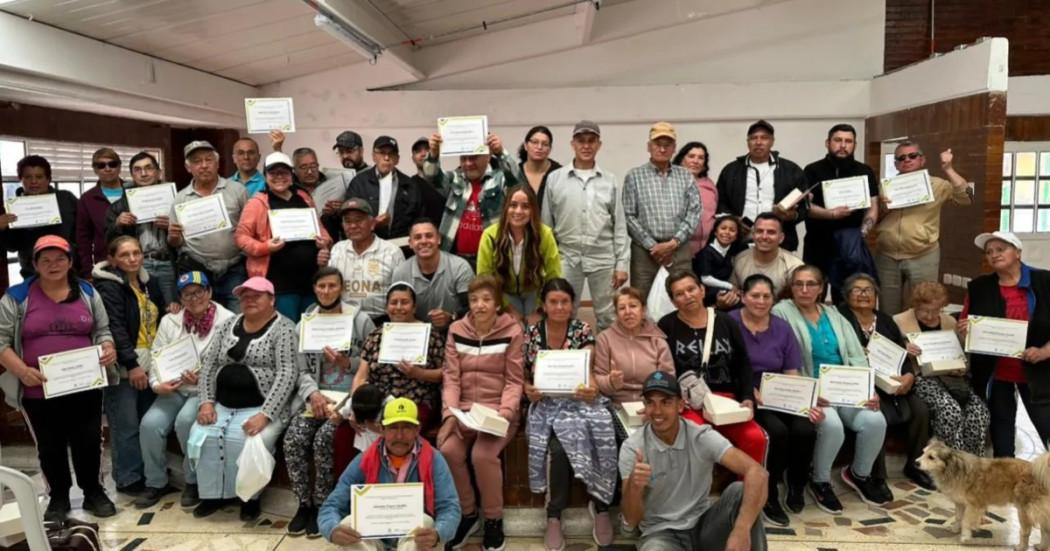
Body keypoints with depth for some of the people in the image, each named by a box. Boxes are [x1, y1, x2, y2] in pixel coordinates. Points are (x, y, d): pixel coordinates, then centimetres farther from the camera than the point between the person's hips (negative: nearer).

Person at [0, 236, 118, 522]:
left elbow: (102, 331, 10)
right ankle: (58, 497, 30)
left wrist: (108, 349, -11)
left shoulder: (88, 292, 5)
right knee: (50, 447, 13)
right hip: (39, 392, -1)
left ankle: (93, 492, 26)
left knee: (89, 442, 7)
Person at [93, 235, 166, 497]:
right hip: (124, 367, -7)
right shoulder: (108, 288, -10)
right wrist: (131, 364, -21)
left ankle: (150, 473, 22)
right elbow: (114, 330, -18)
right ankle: (128, 478, 9)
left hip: (149, 364, 7)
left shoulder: (148, 282, 13)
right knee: (127, 426, -3)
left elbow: (158, 317, 28)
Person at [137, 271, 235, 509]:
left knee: (186, 420, -30)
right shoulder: (169, 321, 9)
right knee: (150, 424, -19)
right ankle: (156, 482, 4)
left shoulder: (227, 321, -6)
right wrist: (157, 384, -11)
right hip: (174, 389, 5)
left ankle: (194, 480, -7)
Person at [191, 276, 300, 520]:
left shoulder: (283, 328, -6)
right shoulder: (229, 324, 12)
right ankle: (212, 494, -1)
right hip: (223, 405, 5)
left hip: (260, 408, -5)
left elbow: (287, 374, -15)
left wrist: (265, 415, -24)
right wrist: (207, 402, -3)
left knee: (244, 439, -28)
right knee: (201, 435, -19)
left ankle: (250, 496, -5)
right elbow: (208, 363, 11)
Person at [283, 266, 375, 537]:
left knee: (323, 439, -27)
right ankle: (304, 503, -1)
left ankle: (321, 505, -5)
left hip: (349, 396, -3)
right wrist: (312, 393, -14)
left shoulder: (361, 321, 0)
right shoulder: (305, 323, 11)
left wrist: (348, 363, -16)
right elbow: (301, 370, 5)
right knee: (293, 438, -21)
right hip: (315, 395, 4)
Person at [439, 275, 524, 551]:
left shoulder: (512, 331, -3)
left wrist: (505, 411, -19)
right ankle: (467, 514, 1)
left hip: (498, 410, -3)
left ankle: (494, 519, -4)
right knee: (448, 450, -24)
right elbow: (451, 376, 2)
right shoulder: (456, 330, 6)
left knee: (482, 455, -29)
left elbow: (514, 381, -3)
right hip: (464, 408, 3)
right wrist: (450, 410, -13)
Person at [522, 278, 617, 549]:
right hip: (547, 404, 0)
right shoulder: (531, 333, 2)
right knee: (559, 446, -29)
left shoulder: (582, 330, 0)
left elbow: (588, 369, -11)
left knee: (599, 433, -30)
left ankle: (600, 503, -7)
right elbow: (523, 375, 7)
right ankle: (554, 516, -10)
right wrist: (528, 390, -16)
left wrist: (591, 390, -33)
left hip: (578, 400, 0)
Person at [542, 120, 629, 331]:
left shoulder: (611, 181, 4)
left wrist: (622, 263, -1)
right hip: (567, 258, 0)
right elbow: (546, 223, 5)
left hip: (603, 258, 0)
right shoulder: (555, 178, 3)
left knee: (608, 317, 8)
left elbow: (620, 226, 4)